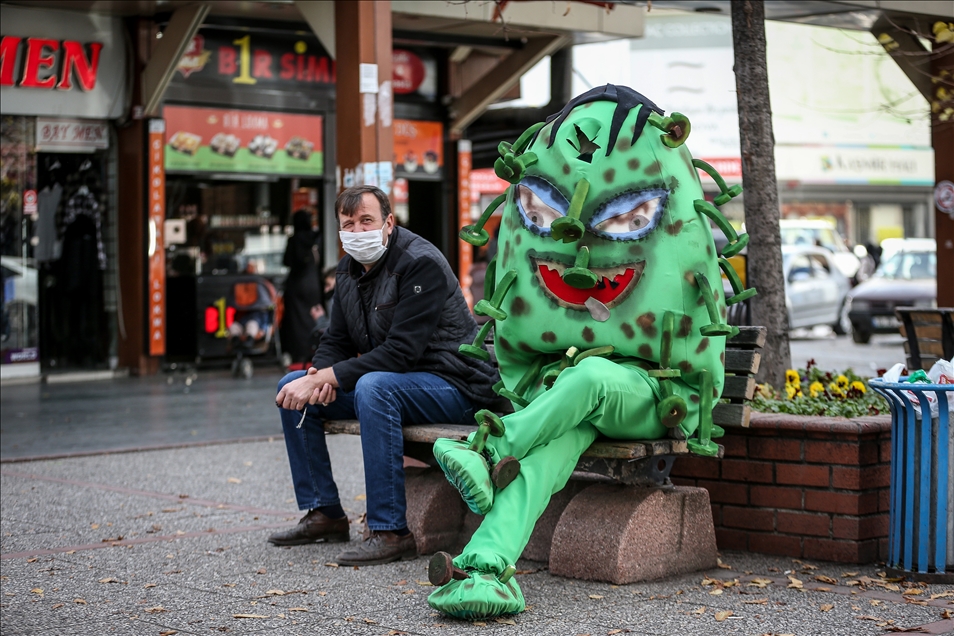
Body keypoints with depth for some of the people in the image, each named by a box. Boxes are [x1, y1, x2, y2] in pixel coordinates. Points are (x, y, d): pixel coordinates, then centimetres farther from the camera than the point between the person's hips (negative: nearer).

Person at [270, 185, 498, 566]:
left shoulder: (420, 263, -19)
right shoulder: (350, 270, 8)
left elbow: (401, 352, -26)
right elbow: (336, 342, 11)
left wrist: (330, 377, -26)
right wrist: (320, 376, -13)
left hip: (450, 384, -9)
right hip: (389, 380, 9)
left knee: (373, 386, -37)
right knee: (291, 388, 3)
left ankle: (390, 531, -33)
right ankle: (323, 513, 9)